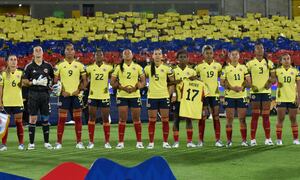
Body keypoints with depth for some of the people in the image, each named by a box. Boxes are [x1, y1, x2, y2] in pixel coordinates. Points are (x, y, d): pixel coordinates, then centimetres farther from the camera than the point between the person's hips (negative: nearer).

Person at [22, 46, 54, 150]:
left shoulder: (48, 66, 8)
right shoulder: (29, 66, 2)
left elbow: (53, 78, 20)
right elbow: (24, 81, 1)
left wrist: (50, 83, 1)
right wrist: (34, 82, -13)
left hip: (45, 94, 2)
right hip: (33, 94, -2)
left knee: (45, 119, 5)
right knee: (33, 119, -2)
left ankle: (46, 142, 13)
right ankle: (31, 143, 3)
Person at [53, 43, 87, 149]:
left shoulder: (80, 65, 7)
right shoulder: (59, 65, 2)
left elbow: (84, 80, 9)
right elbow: (55, 80, 3)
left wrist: (79, 89, -4)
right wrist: (61, 91, -8)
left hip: (76, 95, 2)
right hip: (64, 95, -2)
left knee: (78, 118, 3)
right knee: (62, 119, -2)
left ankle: (79, 142, 10)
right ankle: (59, 143, 2)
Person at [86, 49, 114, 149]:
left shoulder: (108, 67, 3)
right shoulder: (90, 68, 2)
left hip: (104, 96, 0)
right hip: (93, 96, 0)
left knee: (105, 119, 2)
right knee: (91, 118, 3)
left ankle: (107, 142, 9)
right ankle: (91, 142, 9)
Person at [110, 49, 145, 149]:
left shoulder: (138, 67, 6)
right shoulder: (119, 67, 5)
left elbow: (143, 82, 6)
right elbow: (112, 82, 2)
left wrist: (136, 88, -12)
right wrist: (122, 87, -12)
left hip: (135, 95, 1)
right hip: (122, 96, 0)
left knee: (136, 118, 3)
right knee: (122, 119, -2)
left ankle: (139, 142, 11)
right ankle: (120, 142, 3)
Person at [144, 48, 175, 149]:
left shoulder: (166, 68, 0)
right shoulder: (148, 68, 2)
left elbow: (173, 82, 7)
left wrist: (170, 92, 0)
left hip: (164, 96, 0)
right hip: (152, 97, 0)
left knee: (165, 120, 2)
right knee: (152, 120, 2)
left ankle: (165, 142, 10)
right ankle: (151, 142, 8)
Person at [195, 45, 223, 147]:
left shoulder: (217, 65, 5)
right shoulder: (199, 67, 0)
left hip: (215, 93, 2)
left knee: (216, 116, 2)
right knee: (202, 117, 1)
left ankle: (218, 140, 6)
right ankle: (200, 140, 7)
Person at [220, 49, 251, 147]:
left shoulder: (243, 67, 10)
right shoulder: (226, 68, 3)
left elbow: (248, 81, 7)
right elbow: (222, 82, -1)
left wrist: (242, 87, -12)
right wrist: (232, 87, -15)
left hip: (242, 95, 2)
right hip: (229, 96, -2)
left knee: (242, 118, 1)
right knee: (229, 119, -2)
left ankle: (244, 140, 5)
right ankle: (229, 141, 4)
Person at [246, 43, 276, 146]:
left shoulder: (269, 63, 9)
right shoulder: (250, 63, 3)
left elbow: (273, 77, 9)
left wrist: (270, 83, -12)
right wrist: (251, 86, -15)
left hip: (266, 91, 2)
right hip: (255, 92, -2)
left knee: (266, 116, 3)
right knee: (255, 116, -2)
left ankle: (268, 139, 9)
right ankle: (253, 139, 2)